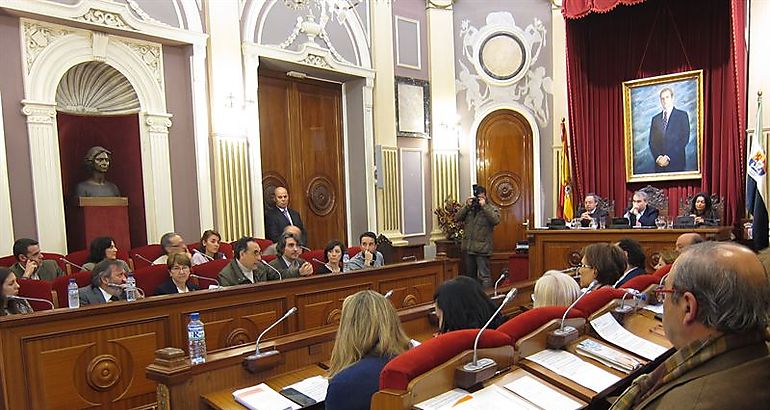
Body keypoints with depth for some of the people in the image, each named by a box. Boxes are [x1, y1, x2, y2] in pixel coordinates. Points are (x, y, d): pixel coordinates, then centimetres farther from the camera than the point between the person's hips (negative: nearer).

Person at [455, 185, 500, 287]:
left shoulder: (492, 208, 2)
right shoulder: (469, 208, 13)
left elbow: (496, 220, -18)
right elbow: (457, 218, 4)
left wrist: (484, 206, -16)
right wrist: (467, 206, -6)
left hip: (482, 248, -5)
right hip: (467, 247, 5)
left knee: (484, 276, -7)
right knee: (470, 275, 16)